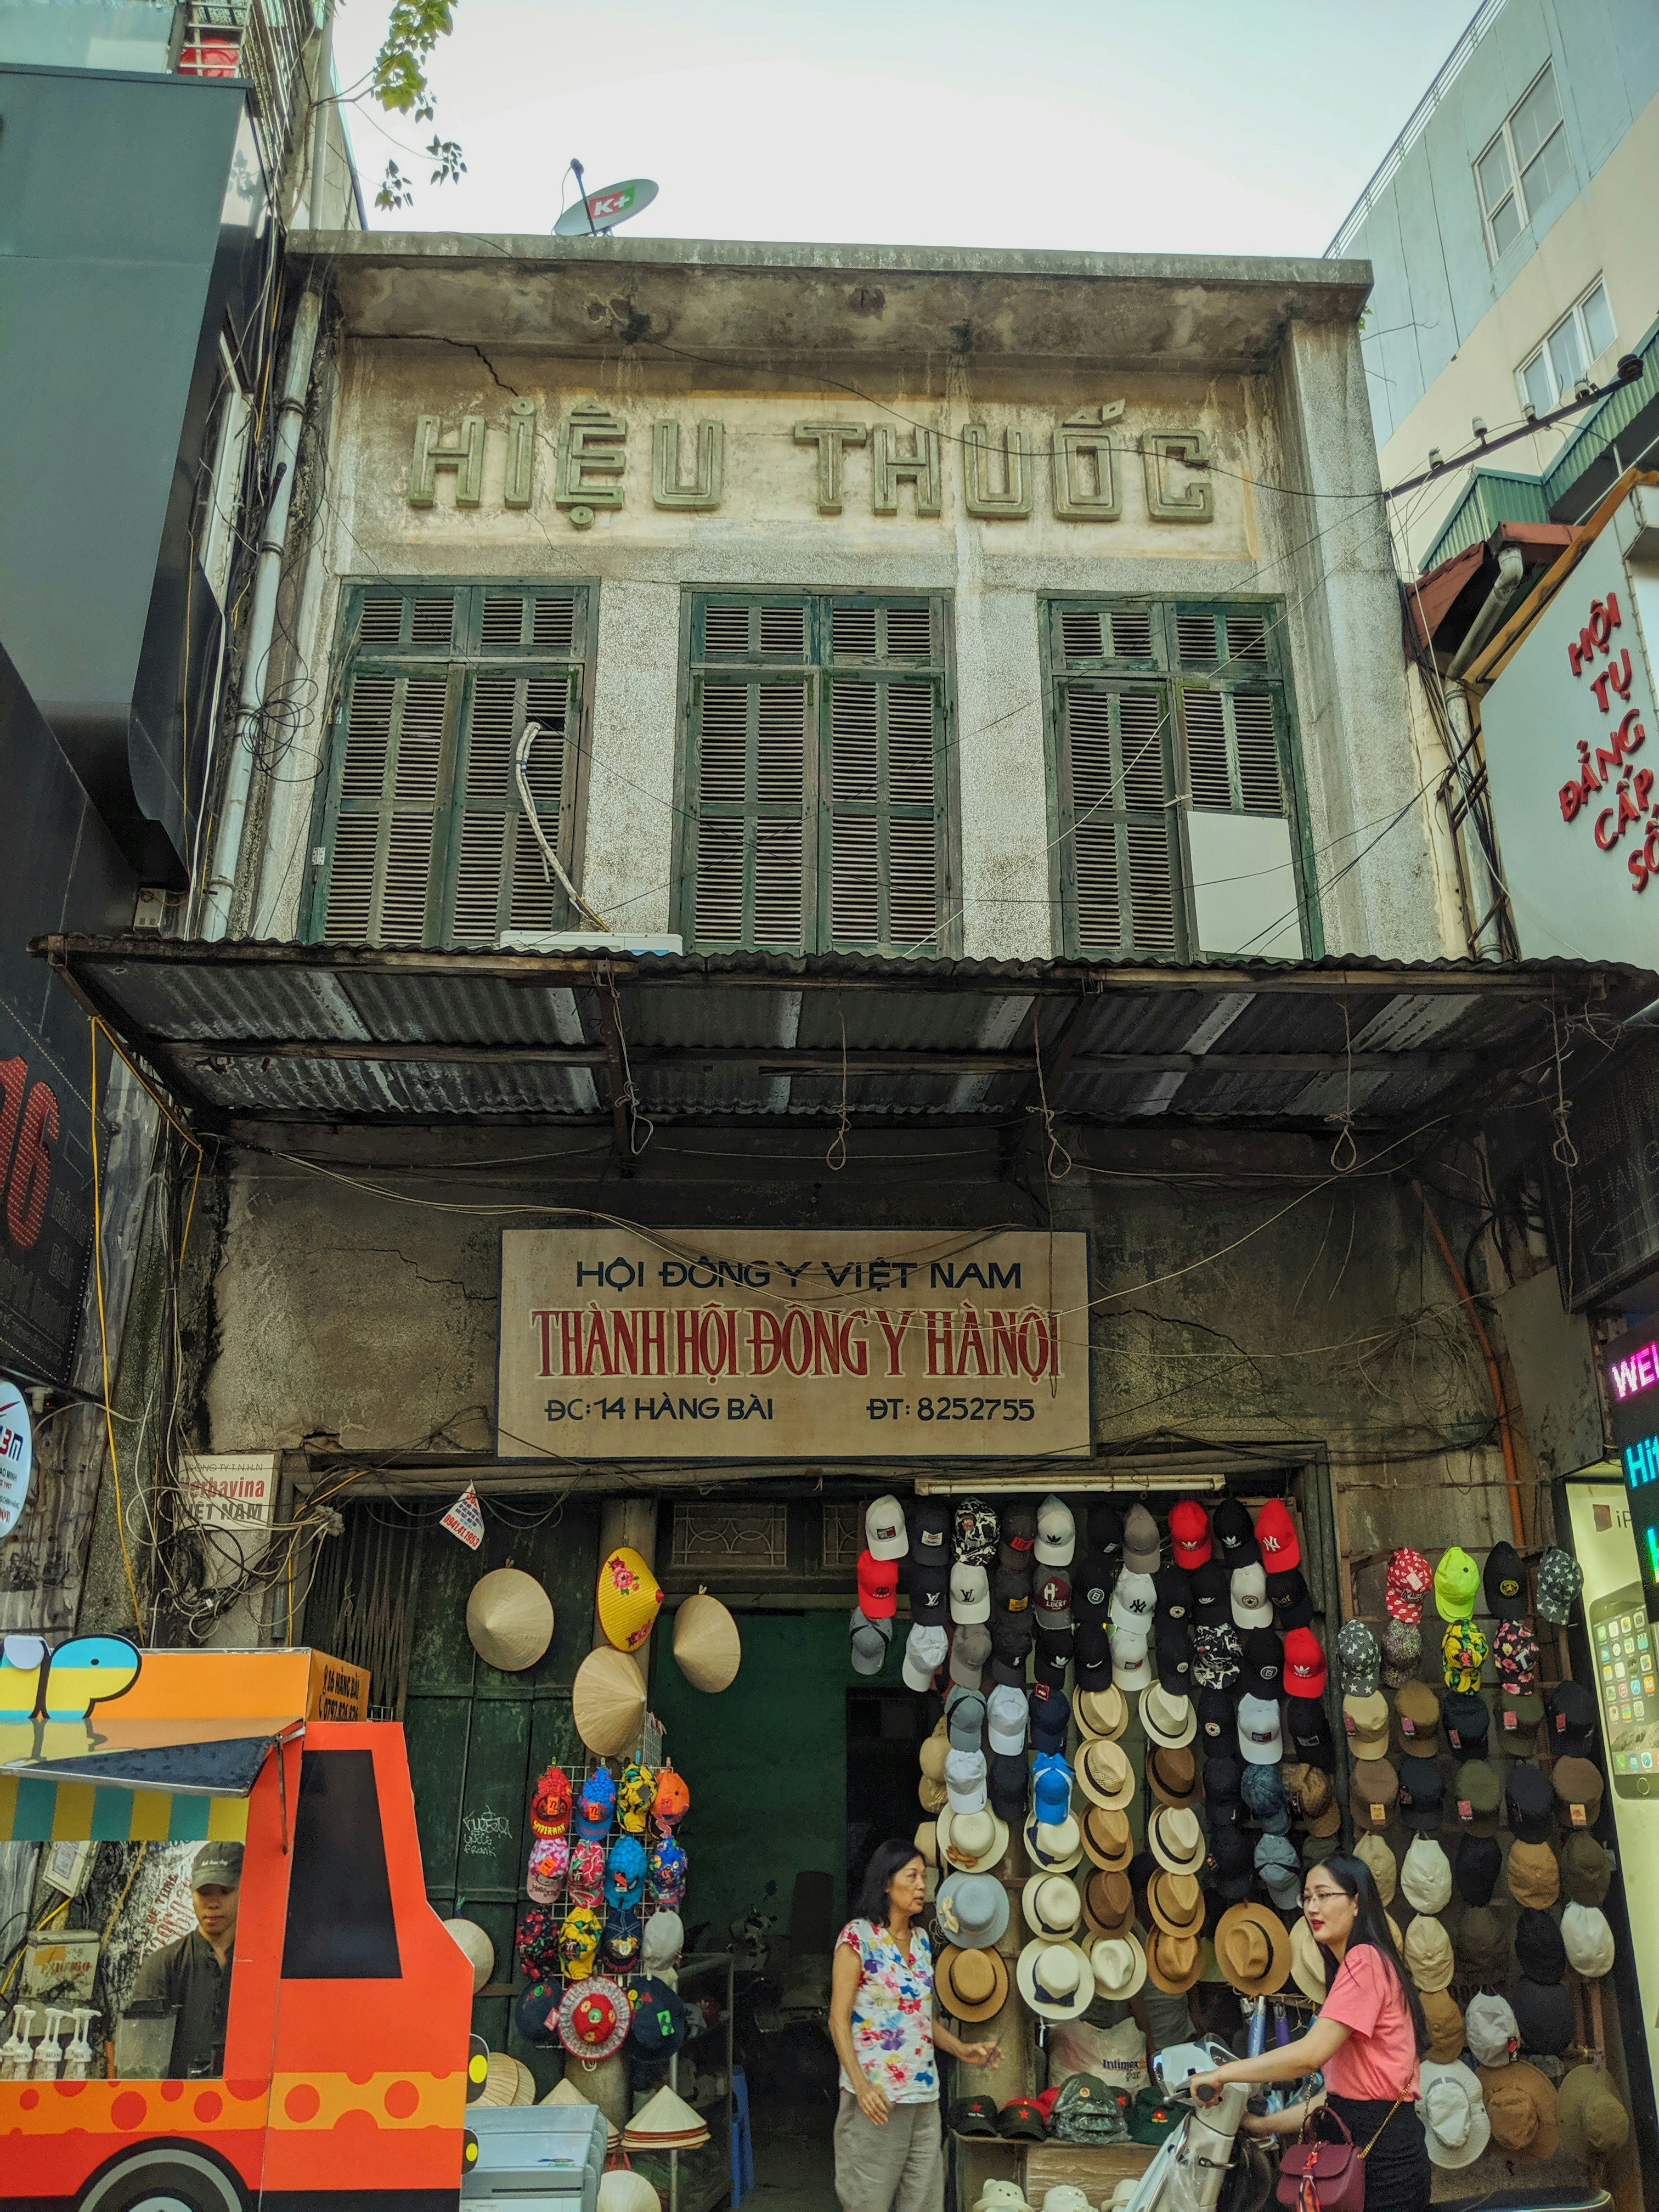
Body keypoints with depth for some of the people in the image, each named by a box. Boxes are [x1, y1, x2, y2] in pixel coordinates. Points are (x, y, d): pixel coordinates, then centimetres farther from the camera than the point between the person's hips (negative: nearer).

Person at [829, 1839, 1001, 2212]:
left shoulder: (921, 1940, 12)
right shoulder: (858, 1936, -9)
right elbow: (839, 2019, -11)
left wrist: (962, 2051, 9)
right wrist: (861, 2085, -20)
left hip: (924, 2093, 6)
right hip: (877, 2095, -6)